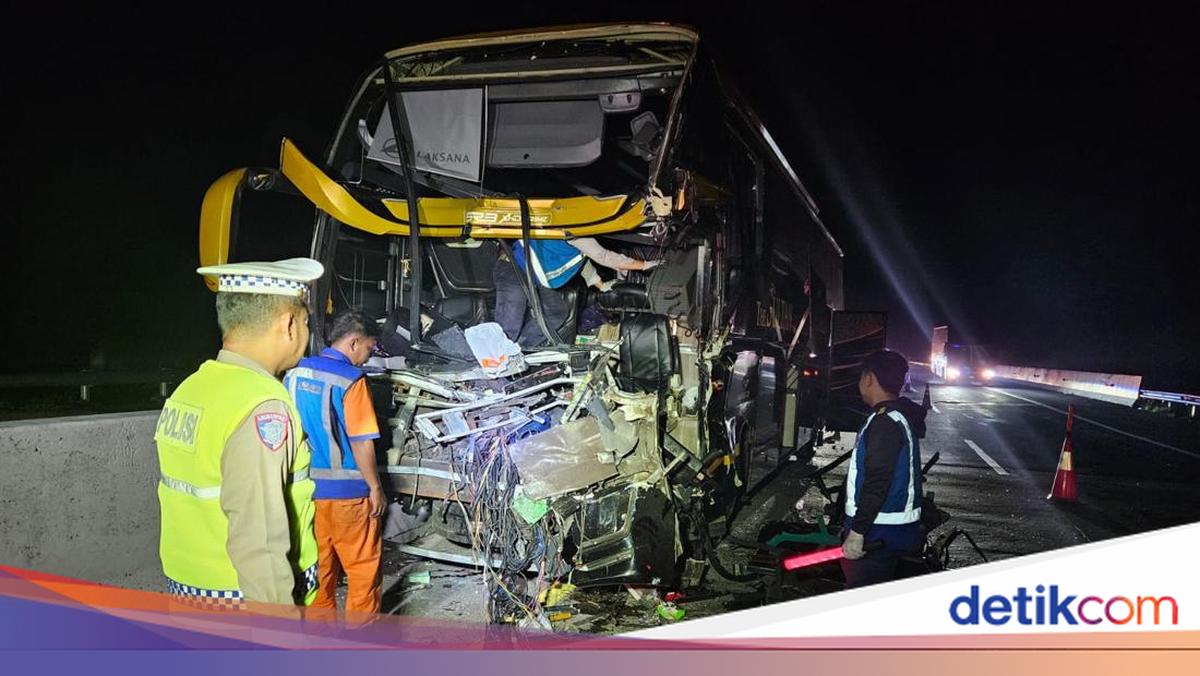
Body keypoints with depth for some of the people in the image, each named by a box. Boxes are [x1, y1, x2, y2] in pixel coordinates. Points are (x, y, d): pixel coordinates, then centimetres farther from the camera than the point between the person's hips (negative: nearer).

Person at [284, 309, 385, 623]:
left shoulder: (295, 373, 4)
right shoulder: (351, 380, -16)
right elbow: (361, 443, -17)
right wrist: (376, 487, -7)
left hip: (304, 487, 6)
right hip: (344, 491, -6)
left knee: (318, 564, 17)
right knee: (363, 565, 9)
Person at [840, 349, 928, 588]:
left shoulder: (885, 422, -18)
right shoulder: (901, 418, 15)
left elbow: (876, 483, -24)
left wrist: (857, 532, -22)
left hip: (880, 534, -10)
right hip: (893, 532, 10)